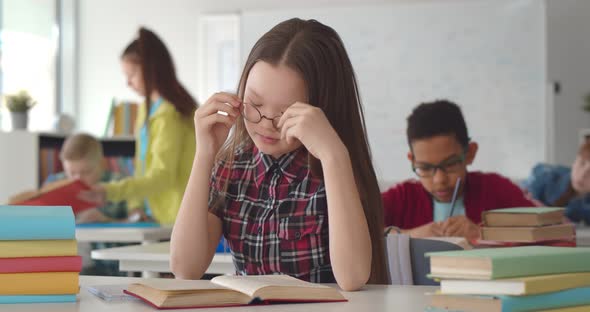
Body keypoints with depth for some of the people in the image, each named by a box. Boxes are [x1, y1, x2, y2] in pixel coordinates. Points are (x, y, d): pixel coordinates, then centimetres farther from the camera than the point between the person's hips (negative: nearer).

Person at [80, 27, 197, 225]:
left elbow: (162, 176, -21)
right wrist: (135, 205, 2)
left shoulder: (169, 115, -17)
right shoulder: (148, 108, 10)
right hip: (154, 215, 8)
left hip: (175, 218, -8)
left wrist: (110, 192, -28)